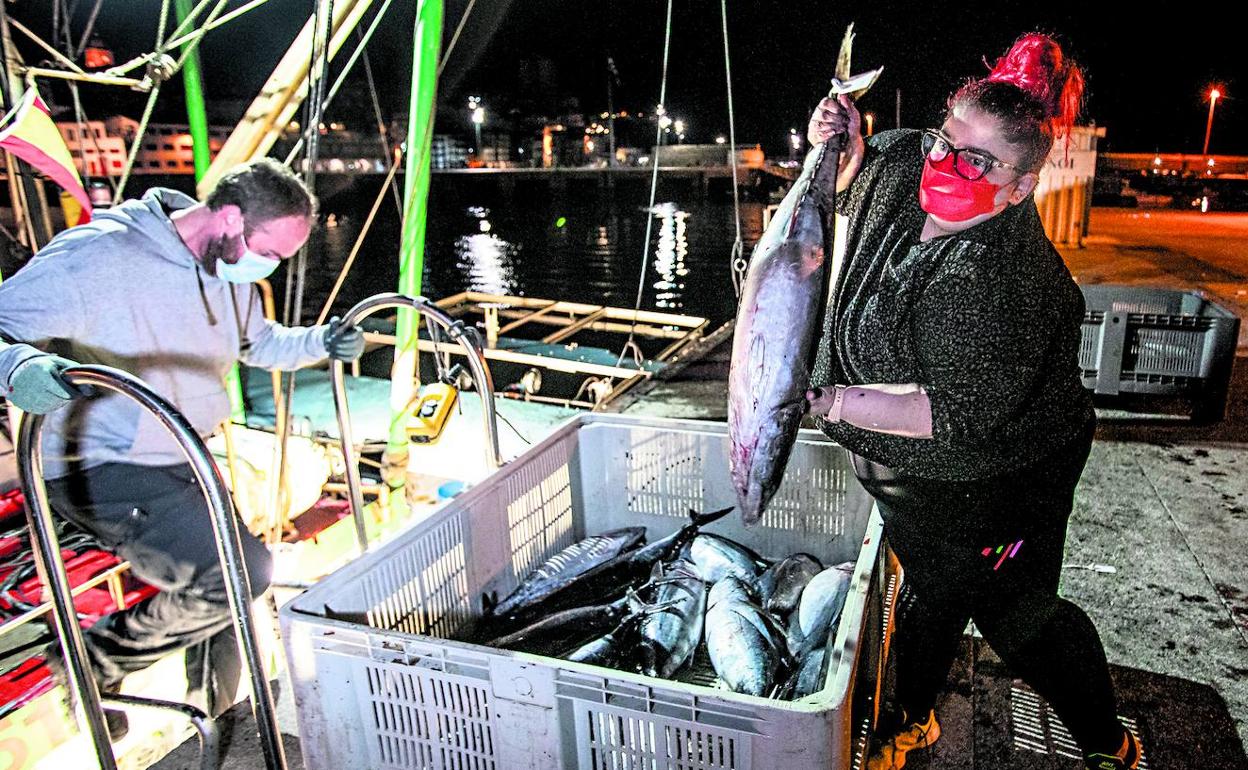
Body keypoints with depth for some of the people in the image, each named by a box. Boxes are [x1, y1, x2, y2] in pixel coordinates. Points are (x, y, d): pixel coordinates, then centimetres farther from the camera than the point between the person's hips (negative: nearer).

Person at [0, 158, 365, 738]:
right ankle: (97, 661, 7)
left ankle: (218, 724, 43)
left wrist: (319, 342, 1)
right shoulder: (100, 255, -24)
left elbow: (257, 342, 19)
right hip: (98, 467, -8)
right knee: (242, 573, -19)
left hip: (181, 462, 9)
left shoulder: (231, 269, 2)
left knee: (228, 585, 16)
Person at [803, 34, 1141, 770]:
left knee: (1015, 615, 13)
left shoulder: (1010, 285, -34)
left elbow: (956, 414, -33)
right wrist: (844, 144, -8)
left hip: (989, 488, -7)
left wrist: (831, 400, -29)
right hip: (912, 480, 7)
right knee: (933, 596, 25)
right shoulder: (907, 165, -9)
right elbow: (853, 181, 14)